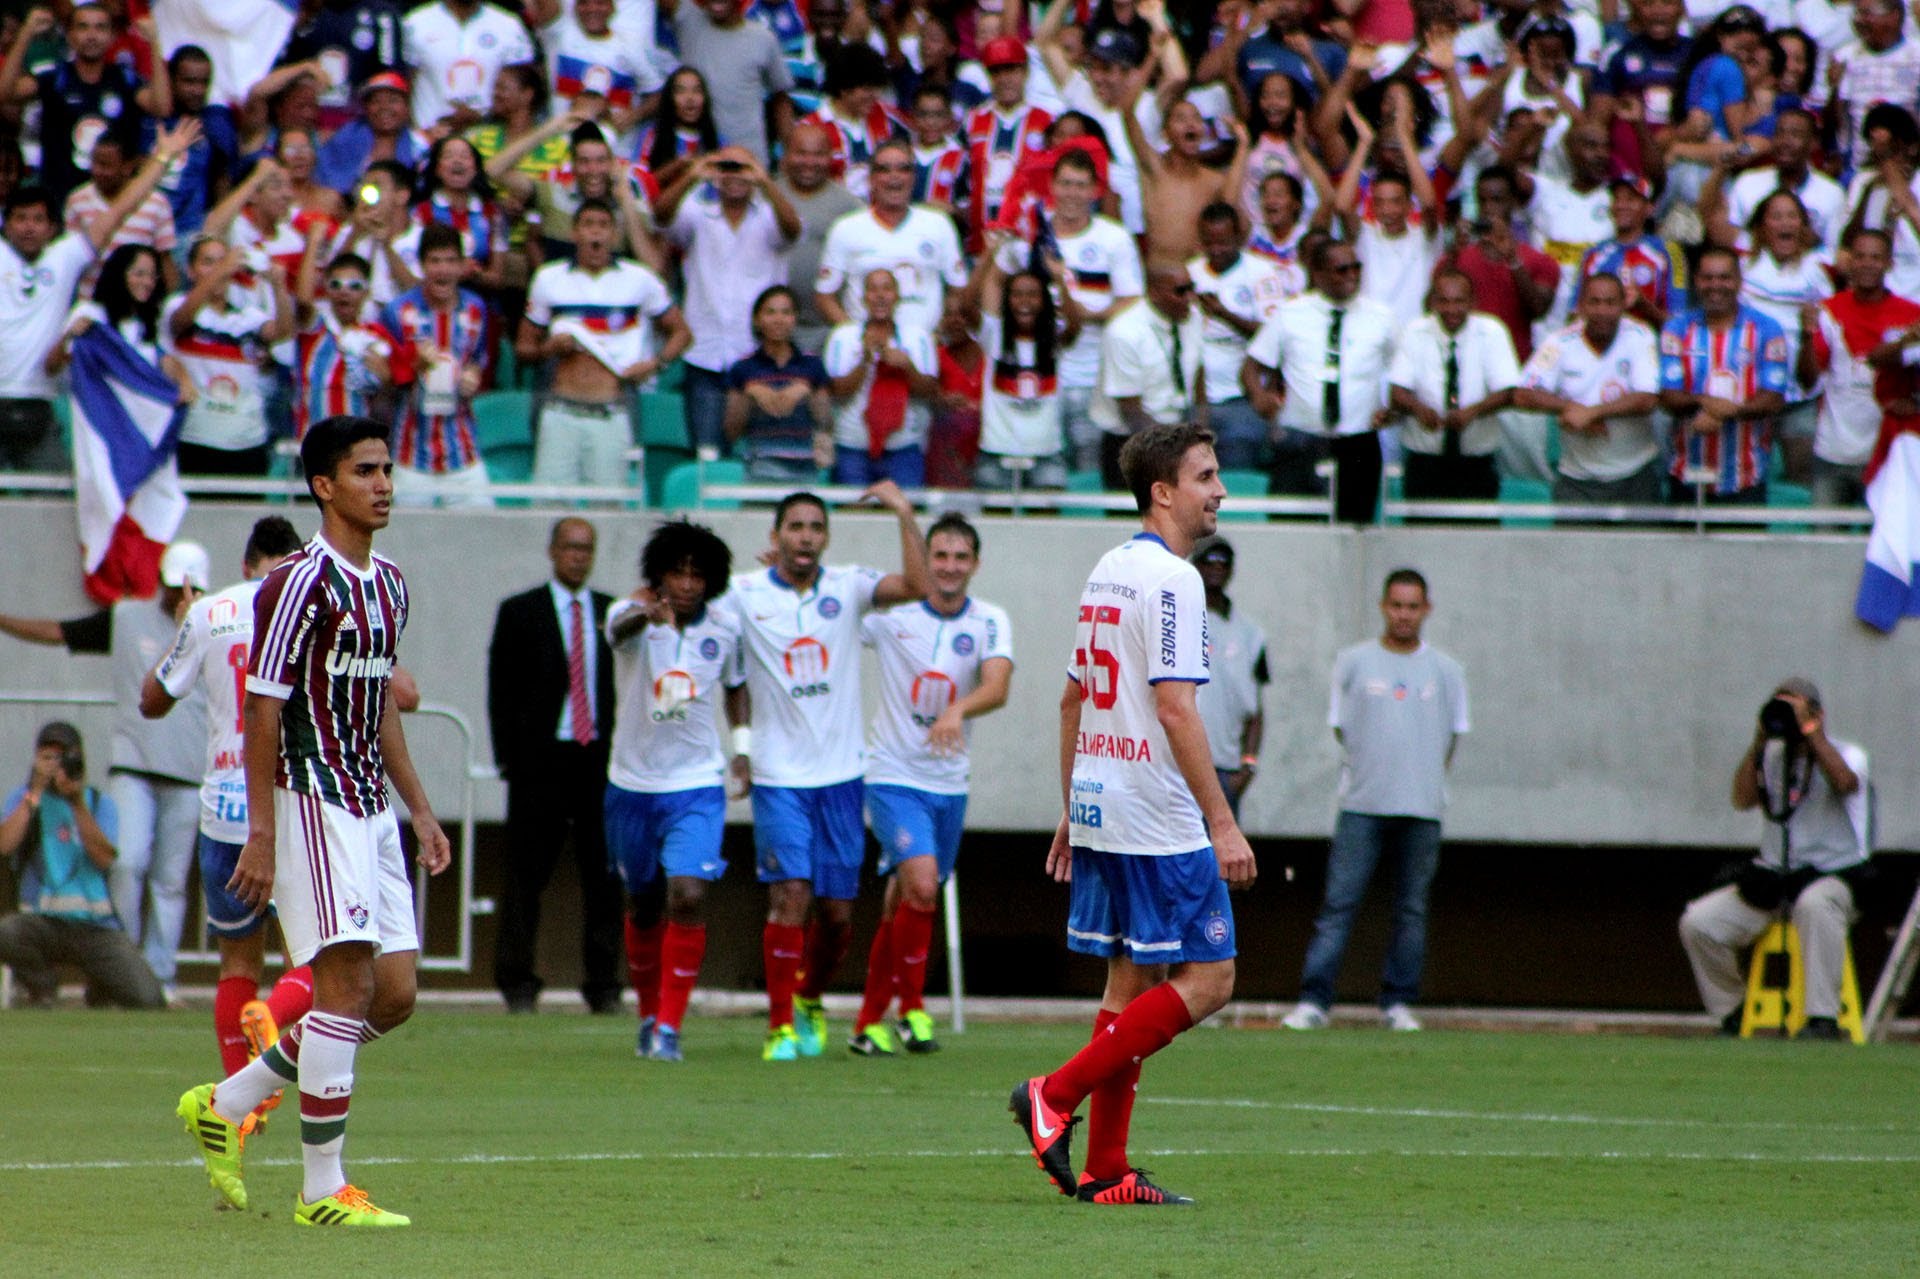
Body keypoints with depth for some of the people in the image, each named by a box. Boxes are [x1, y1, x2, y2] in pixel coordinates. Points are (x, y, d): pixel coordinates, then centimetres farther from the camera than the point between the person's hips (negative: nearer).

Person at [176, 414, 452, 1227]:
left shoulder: (387, 583, 15)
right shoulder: (302, 581, -12)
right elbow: (262, 709, -14)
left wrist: (419, 809, 21)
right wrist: (260, 837, -17)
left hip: (370, 807, 9)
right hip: (313, 798, -9)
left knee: (395, 991, 6)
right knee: (348, 983, -11)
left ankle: (227, 1103, 19)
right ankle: (322, 1189, -5)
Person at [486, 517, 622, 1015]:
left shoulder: (613, 613, 12)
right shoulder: (520, 613, 5)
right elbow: (502, 690, 3)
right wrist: (508, 758, -5)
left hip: (602, 759, 2)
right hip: (541, 760, -2)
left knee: (603, 877, 2)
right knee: (527, 875, -2)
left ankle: (603, 987, 8)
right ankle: (517, 983, 4)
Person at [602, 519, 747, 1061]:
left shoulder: (726, 625, -4)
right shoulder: (633, 615, -13)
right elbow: (622, 626, -39)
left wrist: (743, 743, 5)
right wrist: (646, 613, -62)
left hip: (698, 786, 0)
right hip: (633, 785, 0)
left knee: (689, 897, -17)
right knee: (644, 905, 12)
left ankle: (669, 1028, -13)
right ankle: (649, 1014, 33)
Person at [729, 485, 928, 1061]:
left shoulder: (848, 586, 2)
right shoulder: (744, 594, -2)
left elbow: (915, 586, -11)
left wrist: (905, 515, -17)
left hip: (841, 774, 2)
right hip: (780, 775, -2)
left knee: (837, 913, 6)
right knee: (791, 893, -15)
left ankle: (811, 999, 32)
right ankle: (781, 1025, -6)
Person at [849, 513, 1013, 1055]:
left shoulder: (989, 622, -2)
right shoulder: (890, 613, -5)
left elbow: (997, 687, -18)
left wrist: (957, 710, -38)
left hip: (949, 783, 3)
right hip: (893, 777, -3)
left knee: (902, 906, 11)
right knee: (921, 883, -22)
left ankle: (869, 1023, 23)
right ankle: (911, 1009, -9)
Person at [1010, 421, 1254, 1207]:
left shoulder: (1107, 572, 15)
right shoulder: (1170, 579, -13)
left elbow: (1073, 699, 20)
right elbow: (1175, 709, -19)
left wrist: (1070, 812, 25)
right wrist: (1222, 823, -19)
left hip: (1096, 810, 10)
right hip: (1157, 818, -10)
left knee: (1132, 980, 10)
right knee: (1207, 978, -5)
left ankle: (1104, 1171, 8)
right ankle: (1055, 1096, -9)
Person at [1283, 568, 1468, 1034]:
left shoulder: (1446, 671, 9)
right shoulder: (1353, 662, 6)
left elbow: (1452, 735, 14)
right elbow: (1340, 728, 10)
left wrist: (1427, 783, 8)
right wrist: (1368, 775, 6)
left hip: (1422, 808, 2)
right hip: (1362, 805, -2)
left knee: (1412, 908, 3)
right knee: (1338, 903, -7)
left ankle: (1398, 1004, 10)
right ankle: (1313, 1001, -10)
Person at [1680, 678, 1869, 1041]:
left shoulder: (1846, 754, 1)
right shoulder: (1772, 756, 14)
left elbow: (1845, 782, -24)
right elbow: (1743, 799, -2)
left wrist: (1809, 729, -18)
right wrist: (1760, 740, -6)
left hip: (1832, 873, -5)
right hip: (1773, 878, 5)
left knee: (1814, 904, -42)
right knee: (1697, 922, -12)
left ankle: (1823, 1019, -40)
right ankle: (1733, 1014, 4)